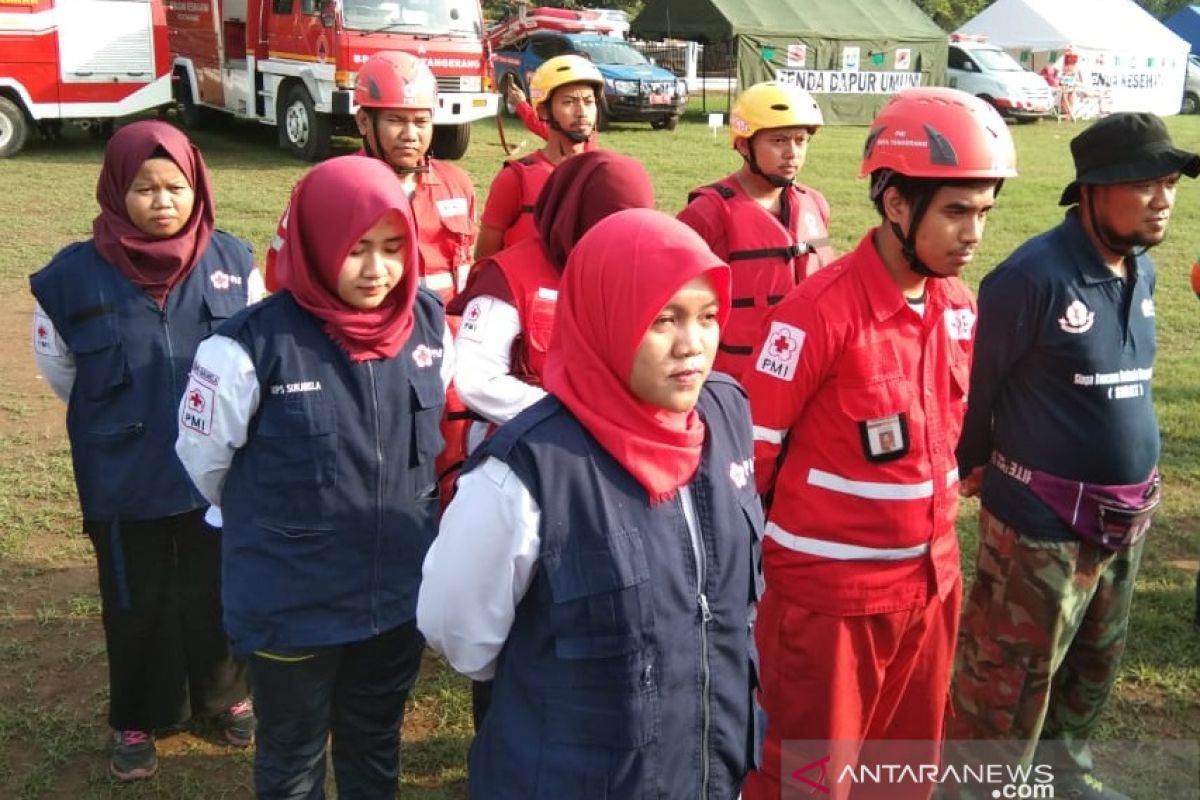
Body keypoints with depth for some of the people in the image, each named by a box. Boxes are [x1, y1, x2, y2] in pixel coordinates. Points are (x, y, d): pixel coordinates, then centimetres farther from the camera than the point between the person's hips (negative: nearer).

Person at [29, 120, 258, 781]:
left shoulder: (233, 261, -8)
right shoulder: (74, 275, -12)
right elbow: (61, 375, 3)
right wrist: (124, 425, 10)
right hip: (125, 483, -1)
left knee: (217, 592, 18)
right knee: (137, 604, 16)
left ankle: (225, 693, 42)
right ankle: (138, 719, 37)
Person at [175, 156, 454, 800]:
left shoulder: (428, 324, -8)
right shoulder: (251, 345, -22)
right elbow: (204, 463, -6)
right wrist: (273, 524, 8)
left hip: (400, 590, 4)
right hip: (292, 602, -3)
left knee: (376, 744, 26)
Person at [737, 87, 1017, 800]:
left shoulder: (960, 307, 3)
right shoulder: (822, 310, -21)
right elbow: (752, 446, -15)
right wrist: (748, 551, -5)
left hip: (930, 580, 7)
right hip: (827, 590, -7)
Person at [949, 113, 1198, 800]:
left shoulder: (1141, 270, 5)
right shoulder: (1034, 276, -21)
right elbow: (977, 382, -12)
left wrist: (1134, 492, 17)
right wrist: (973, 466, 1)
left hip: (1126, 515, 8)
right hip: (1043, 517, -8)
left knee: (1097, 659, 23)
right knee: (1013, 669, 3)